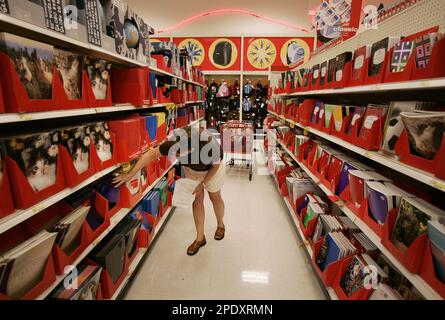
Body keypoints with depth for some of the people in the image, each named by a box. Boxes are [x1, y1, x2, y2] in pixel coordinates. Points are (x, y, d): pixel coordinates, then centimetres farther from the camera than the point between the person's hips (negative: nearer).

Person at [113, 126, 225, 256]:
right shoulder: (174, 143, -37)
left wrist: (202, 184, -22)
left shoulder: (210, 146, -45)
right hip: (191, 169, 3)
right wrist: (130, 174, -27)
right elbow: (151, 154, -28)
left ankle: (221, 225, 42)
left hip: (211, 169, -2)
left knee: (215, 197, 12)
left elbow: (216, 166, -24)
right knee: (197, 200, 5)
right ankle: (200, 238, 21)